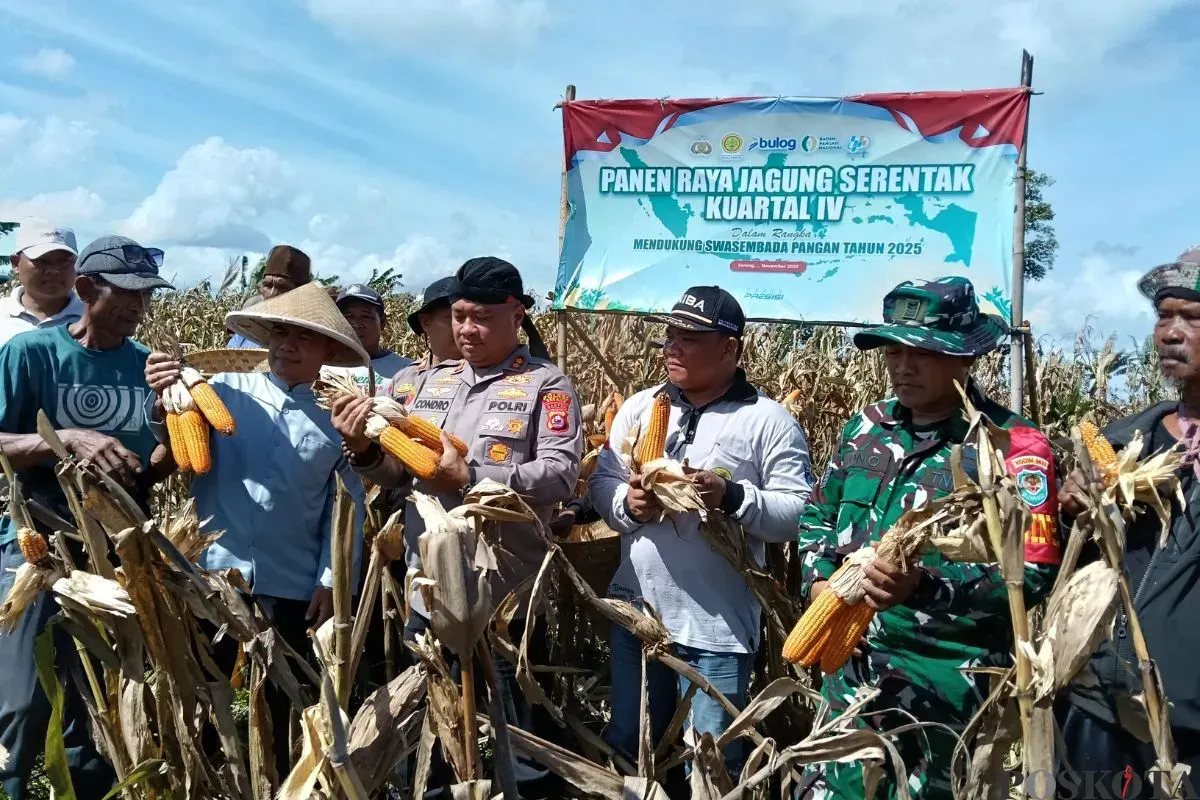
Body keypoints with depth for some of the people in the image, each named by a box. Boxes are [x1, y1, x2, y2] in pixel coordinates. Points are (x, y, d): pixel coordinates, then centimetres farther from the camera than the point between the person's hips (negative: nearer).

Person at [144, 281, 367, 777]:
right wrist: (166, 402, -29)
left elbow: (346, 508, 3)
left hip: (292, 587, 0)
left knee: (282, 707, 14)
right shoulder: (225, 391, 0)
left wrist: (333, 580, -3)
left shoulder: (336, 420, 1)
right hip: (213, 573, 0)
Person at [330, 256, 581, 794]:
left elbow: (560, 474, -17)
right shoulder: (433, 381, 12)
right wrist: (365, 451, -10)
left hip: (505, 602, -5)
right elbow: (397, 473, 11)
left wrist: (468, 476, -23)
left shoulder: (546, 384, -5)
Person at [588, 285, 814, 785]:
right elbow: (600, 482, 7)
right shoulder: (638, 408, 6)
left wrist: (733, 496, -24)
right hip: (636, 611, 5)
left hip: (719, 625, -4)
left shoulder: (769, 420, -8)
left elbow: (801, 513, -10)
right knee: (627, 747, 20)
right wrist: (626, 503, -14)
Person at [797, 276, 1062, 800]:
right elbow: (819, 515, 18)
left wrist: (923, 586, -32)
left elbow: (1032, 573, -19)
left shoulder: (1012, 444, -13)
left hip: (948, 682, -5)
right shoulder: (866, 428, 6)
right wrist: (819, 582, 0)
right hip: (851, 669, 5)